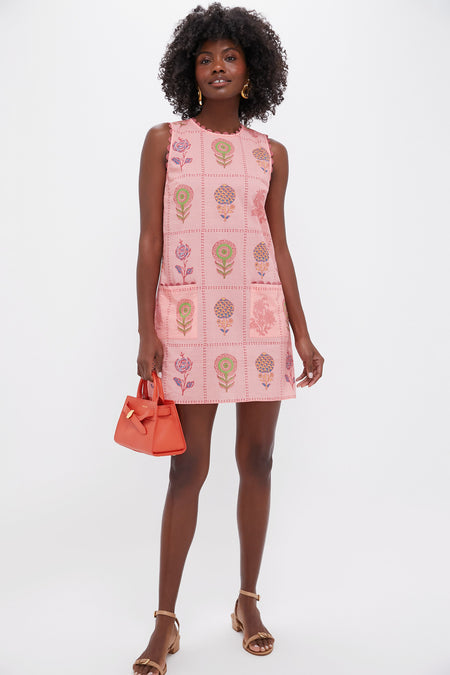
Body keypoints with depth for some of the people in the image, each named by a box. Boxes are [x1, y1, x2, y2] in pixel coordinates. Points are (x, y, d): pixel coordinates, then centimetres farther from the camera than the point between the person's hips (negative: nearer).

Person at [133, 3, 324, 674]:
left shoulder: (271, 153, 12)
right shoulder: (164, 140, 5)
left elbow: (279, 247, 12)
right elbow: (149, 240, 1)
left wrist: (303, 334, 7)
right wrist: (146, 333, -6)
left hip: (260, 314, 3)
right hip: (188, 315, -2)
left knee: (258, 459, 7)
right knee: (189, 467, -1)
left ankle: (248, 602, 26)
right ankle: (166, 620, 15)